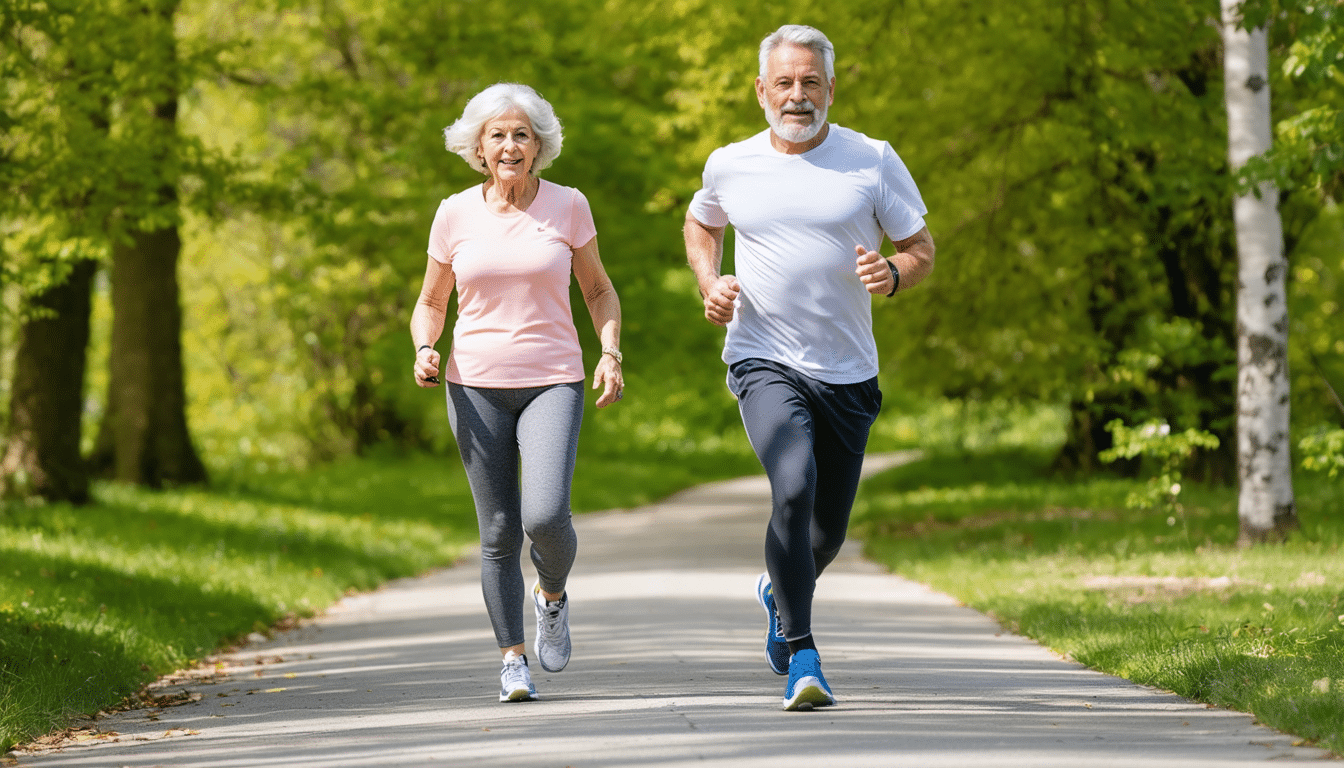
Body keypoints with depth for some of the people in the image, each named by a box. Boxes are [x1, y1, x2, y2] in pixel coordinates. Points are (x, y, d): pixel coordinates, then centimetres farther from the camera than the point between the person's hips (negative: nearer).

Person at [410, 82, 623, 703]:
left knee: (546, 516, -19)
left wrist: (611, 353, -4)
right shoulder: (455, 214, 2)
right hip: (477, 387, 1)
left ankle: (552, 594, 14)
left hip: (553, 383, -1)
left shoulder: (567, 207, 1)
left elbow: (598, 289, 12)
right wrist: (425, 350, -8)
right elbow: (431, 302, 12)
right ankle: (513, 658, 15)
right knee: (499, 530, 0)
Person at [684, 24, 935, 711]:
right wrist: (710, 286, 4)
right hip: (764, 364, -2)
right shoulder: (730, 166, 3)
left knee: (828, 527, 11)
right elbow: (701, 224, 24)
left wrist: (892, 275, -20)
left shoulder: (872, 161, -2)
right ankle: (801, 658, -24)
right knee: (793, 487, -27)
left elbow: (923, 250, 3)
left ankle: (780, 591, 47)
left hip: (847, 372, 2)